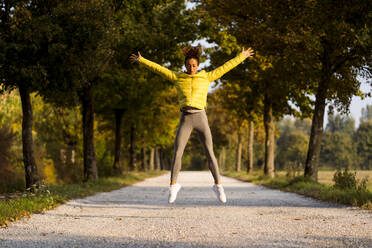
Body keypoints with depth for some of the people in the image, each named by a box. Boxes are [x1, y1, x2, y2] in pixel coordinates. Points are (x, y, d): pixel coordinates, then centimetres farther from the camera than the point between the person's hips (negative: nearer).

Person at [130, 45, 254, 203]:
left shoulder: (207, 77, 10)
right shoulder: (177, 78, 13)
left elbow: (225, 67, 13)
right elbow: (158, 69, 15)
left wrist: (241, 56, 15)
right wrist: (141, 60, 16)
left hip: (200, 117, 0)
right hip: (185, 119, 1)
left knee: (209, 153, -2)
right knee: (177, 153, -9)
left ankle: (218, 185, 8)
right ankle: (173, 185, 4)